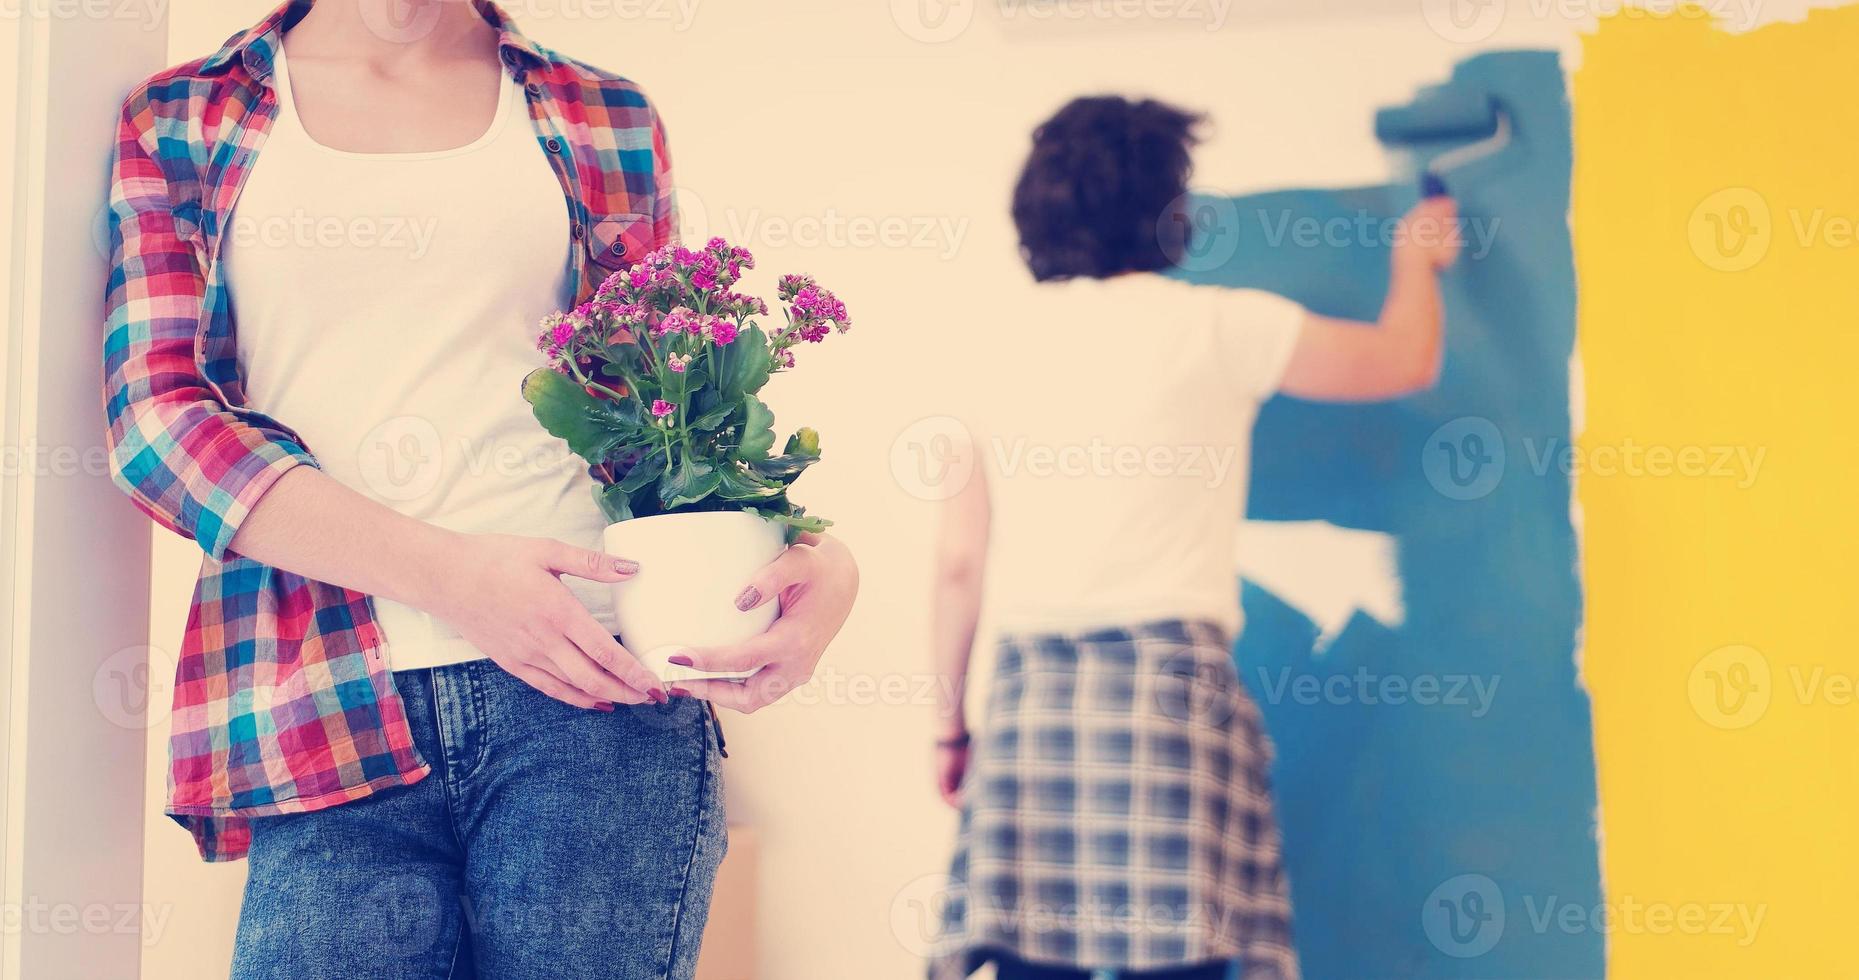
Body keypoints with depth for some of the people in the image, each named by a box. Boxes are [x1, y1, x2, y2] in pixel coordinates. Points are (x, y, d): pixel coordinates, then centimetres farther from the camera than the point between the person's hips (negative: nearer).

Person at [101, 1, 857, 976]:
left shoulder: (604, 120, 16)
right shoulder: (176, 121, 13)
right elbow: (156, 413, 0)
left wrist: (818, 558, -6)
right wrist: (448, 573, -13)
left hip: (591, 687, 1)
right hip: (330, 720, 0)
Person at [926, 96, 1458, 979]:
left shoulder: (1005, 335, 12)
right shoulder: (1217, 325, 2)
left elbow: (958, 561, 11)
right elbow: (1406, 361, 15)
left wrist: (951, 720, 19)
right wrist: (1417, 256, 35)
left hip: (1027, 689, 4)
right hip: (1164, 680, -4)